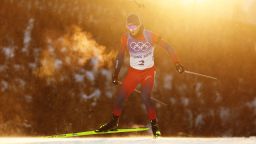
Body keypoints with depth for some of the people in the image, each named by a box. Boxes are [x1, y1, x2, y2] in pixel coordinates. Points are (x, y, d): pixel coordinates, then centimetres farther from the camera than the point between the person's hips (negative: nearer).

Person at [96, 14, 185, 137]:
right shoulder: (126, 38, -10)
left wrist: (177, 63, -16)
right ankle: (114, 122, 19)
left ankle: (154, 125, -3)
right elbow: (120, 56, 3)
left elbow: (167, 46, -10)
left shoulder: (149, 36, -18)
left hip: (148, 71, -3)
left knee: (145, 97, -20)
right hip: (133, 71, 3)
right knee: (121, 95, -1)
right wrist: (116, 74, 4)